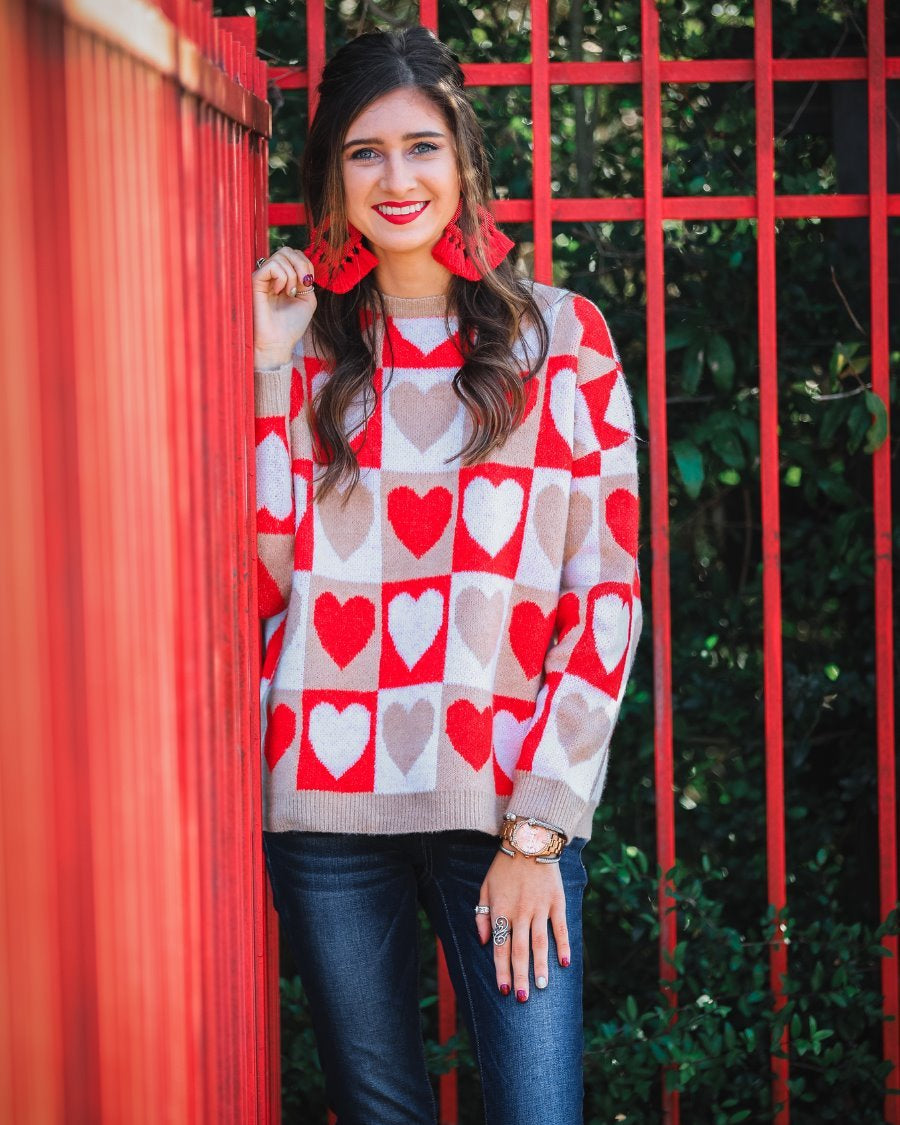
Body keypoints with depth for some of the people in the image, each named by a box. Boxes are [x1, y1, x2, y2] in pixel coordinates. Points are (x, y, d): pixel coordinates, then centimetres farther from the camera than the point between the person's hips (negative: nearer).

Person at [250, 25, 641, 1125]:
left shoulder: (561, 336, 4)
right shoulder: (309, 349, 10)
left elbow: (606, 591, 0)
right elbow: (267, 574, 0)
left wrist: (536, 828, -7)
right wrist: (266, 369, -5)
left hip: (508, 798, -2)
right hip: (326, 800, 2)